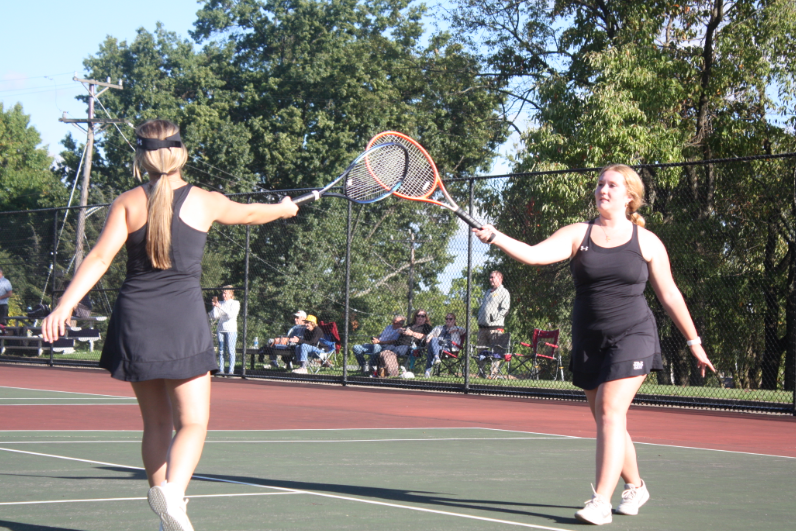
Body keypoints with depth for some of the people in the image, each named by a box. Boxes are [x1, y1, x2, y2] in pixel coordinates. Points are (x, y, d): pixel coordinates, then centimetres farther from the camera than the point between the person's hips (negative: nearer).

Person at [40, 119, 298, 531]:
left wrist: (65, 305, -14)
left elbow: (100, 257, -10)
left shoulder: (128, 203, 2)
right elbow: (250, 213, 24)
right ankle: (172, 491, -30)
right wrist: (284, 208, 45)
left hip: (135, 317, 2)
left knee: (156, 424, 14)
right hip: (184, 318, -2)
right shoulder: (205, 202, 4)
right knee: (192, 424, -3)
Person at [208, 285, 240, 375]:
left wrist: (220, 307, -18)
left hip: (231, 329, -4)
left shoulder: (235, 303, 4)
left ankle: (231, 370, -9)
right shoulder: (220, 303, 15)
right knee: (221, 351, 1)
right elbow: (213, 316, 8)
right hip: (220, 329, 4)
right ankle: (221, 370, 1)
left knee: (230, 351, -8)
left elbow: (231, 314, -14)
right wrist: (214, 306, -6)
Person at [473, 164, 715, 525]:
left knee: (610, 410, -17)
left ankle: (601, 502, -19)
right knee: (605, 419, 10)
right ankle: (635, 486, 32)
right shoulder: (578, 235, 2)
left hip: (632, 336, -3)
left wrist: (694, 343, 11)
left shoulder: (647, 242, 1)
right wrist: (494, 237, -30)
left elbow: (669, 296, 8)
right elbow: (533, 254, -13)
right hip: (589, 342, 3)